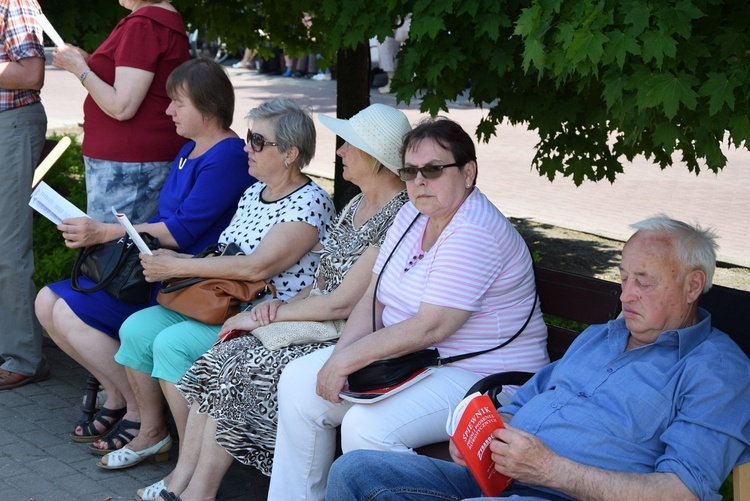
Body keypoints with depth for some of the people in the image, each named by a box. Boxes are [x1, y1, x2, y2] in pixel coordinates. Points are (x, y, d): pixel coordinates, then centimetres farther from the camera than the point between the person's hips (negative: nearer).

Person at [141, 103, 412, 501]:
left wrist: (264, 318, -11)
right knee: (219, 357, -9)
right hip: (319, 331, 9)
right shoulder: (357, 206, 14)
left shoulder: (398, 217, -17)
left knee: (243, 369, -22)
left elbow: (341, 303, -18)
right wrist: (281, 306, -2)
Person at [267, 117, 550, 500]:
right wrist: (339, 355, -11)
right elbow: (374, 299, 6)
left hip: (479, 376, -9)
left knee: (366, 427, -31)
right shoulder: (412, 215, 8)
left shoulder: (475, 234, -21)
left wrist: (347, 359, -21)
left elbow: (430, 328, -26)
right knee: (299, 382, 1)